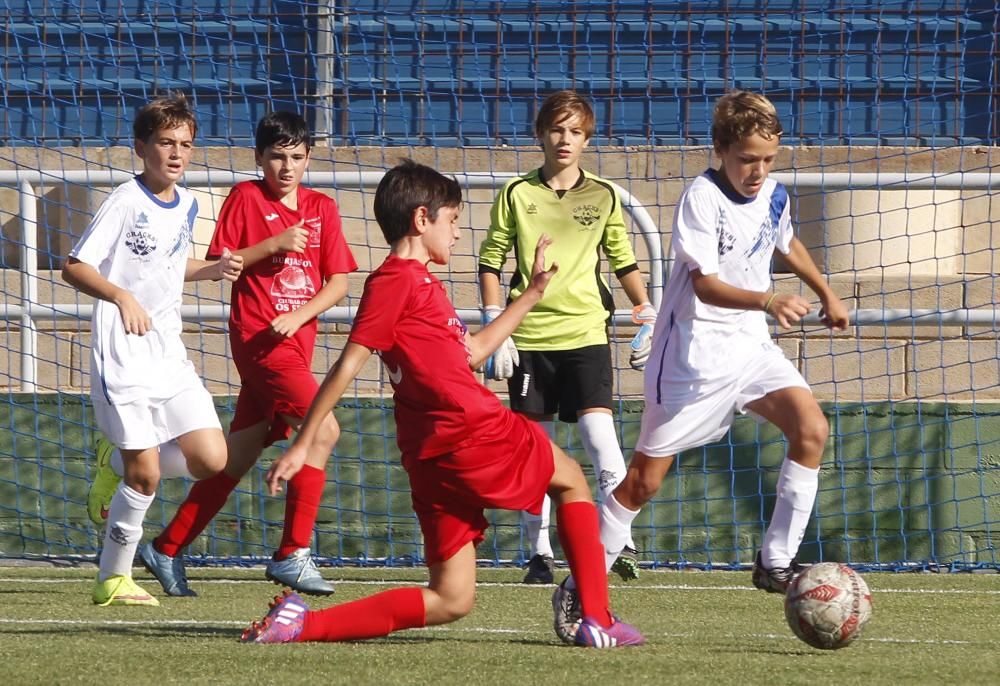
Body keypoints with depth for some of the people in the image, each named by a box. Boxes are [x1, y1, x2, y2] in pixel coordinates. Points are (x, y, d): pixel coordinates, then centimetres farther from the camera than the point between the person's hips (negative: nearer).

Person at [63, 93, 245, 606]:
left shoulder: (186, 205, 10)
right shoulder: (126, 202, -12)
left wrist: (214, 270, 11)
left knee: (211, 459, -5)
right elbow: (74, 267, -14)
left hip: (169, 353, 7)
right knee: (143, 473, -8)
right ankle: (113, 579, 8)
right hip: (123, 353, -7)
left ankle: (127, 473, 21)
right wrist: (122, 296, -29)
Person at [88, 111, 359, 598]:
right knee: (322, 428, -20)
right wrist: (272, 245, -14)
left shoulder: (321, 209, 11)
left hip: (294, 340, 5)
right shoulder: (245, 197, 0)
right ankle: (293, 553, -17)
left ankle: (167, 549, 19)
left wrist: (299, 315, -9)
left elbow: (339, 281, 7)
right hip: (257, 337, -5)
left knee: (239, 454, 8)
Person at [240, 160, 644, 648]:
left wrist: (531, 293, 38)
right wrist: (302, 444, -15)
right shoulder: (396, 279, -7)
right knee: (571, 480, 16)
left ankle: (305, 624, -6)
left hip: (434, 457, 9)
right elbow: (349, 364, -12)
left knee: (450, 601, 6)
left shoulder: (420, 281, 23)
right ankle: (597, 621, 13)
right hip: (474, 432, -9)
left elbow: (472, 350, 34)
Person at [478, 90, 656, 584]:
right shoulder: (517, 194, 5)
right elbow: (491, 262, 7)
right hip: (529, 338, 0)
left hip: (585, 334, 0)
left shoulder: (603, 197, 8)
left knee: (600, 436, -16)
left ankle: (619, 543, -12)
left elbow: (624, 262, 17)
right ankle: (539, 553, 12)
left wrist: (647, 316, 7)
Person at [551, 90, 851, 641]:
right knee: (645, 476, -3)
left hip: (749, 346, 6)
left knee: (811, 427, -16)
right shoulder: (703, 197, -17)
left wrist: (825, 293, 39)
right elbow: (706, 285, -27)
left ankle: (775, 563, -10)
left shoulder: (773, 195, 5)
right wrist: (769, 301, -42)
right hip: (695, 351, -6)